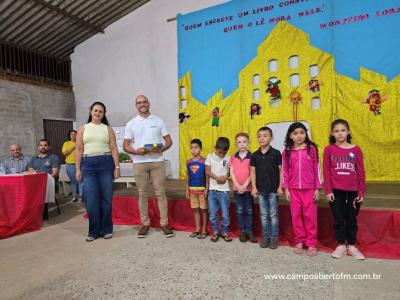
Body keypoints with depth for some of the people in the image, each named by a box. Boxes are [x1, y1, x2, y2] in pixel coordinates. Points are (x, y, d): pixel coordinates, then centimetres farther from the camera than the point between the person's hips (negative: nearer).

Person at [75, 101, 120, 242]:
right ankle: (93, 231, 14)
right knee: (91, 199, -1)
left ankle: (106, 229, 17)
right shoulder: (83, 128, 12)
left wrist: (117, 167, -5)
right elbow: (79, 149, 8)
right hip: (88, 164, 1)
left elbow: (113, 148, 3)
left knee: (106, 198, 3)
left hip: (106, 163, 0)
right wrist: (78, 169, 1)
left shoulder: (108, 128, 9)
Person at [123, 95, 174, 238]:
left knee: (160, 193, 1)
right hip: (139, 163, 1)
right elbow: (126, 145, 4)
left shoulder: (158, 121, 8)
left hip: (157, 162, 0)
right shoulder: (131, 124, 7)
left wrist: (162, 149, -15)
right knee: (142, 194, 7)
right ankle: (145, 224, 17)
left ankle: (164, 224, 9)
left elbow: (169, 141, 7)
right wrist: (136, 151, -16)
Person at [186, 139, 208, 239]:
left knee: (203, 209, 4)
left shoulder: (204, 161, -9)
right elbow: (188, 177, 11)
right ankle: (197, 229, 24)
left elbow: (207, 177, -8)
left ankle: (204, 230, 16)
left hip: (202, 189, -4)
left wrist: (206, 189, -12)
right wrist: (187, 189, 8)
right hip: (192, 189, 5)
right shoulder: (188, 162, 5)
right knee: (195, 209, 12)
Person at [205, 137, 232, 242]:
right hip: (212, 190, 0)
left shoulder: (228, 158, 1)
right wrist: (218, 178, -15)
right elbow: (207, 172, -3)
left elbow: (230, 171, 6)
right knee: (212, 214, 6)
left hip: (224, 190, 0)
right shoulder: (210, 156, 0)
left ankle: (224, 232, 22)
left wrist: (226, 176, -15)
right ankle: (215, 231, 25)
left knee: (225, 214, 3)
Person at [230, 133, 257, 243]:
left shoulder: (251, 156, -4)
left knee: (249, 210, 8)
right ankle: (242, 231, 21)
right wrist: (238, 186, -11)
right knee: (239, 211, 10)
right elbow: (232, 172, -1)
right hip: (236, 188, 2)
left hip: (248, 188, -2)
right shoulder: (233, 157, 3)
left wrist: (245, 186, -14)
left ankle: (249, 231, 20)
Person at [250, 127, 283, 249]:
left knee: (273, 214, 7)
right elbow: (253, 172, 5)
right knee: (263, 215, 12)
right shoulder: (255, 155, 3)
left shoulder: (276, 153, -5)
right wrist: (254, 187, -1)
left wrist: (280, 186, -7)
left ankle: (274, 237, 20)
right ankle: (265, 236, 24)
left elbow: (281, 170, -3)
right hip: (261, 189, 3)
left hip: (273, 189, -3)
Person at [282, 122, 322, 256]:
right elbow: (285, 172, 4)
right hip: (294, 189, 2)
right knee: (296, 215, 8)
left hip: (309, 188, -1)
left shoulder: (312, 149, -1)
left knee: (310, 216, 4)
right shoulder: (286, 152, 3)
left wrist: (317, 188, -1)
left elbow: (316, 169, 1)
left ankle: (311, 243, 17)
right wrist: (286, 189, 0)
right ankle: (299, 242, 22)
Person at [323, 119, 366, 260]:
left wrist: (361, 191, 0)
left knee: (352, 219, 12)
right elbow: (326, 172, -3)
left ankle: (351, 246, 25)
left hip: (353, 191, 1)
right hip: (336, 190, -1)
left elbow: (361, 172, 3)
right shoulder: (329, 150, -2)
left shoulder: (356, 150, 1)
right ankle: (341, 245, 22)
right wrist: (328, 190, -8)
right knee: (339, 219, 8)